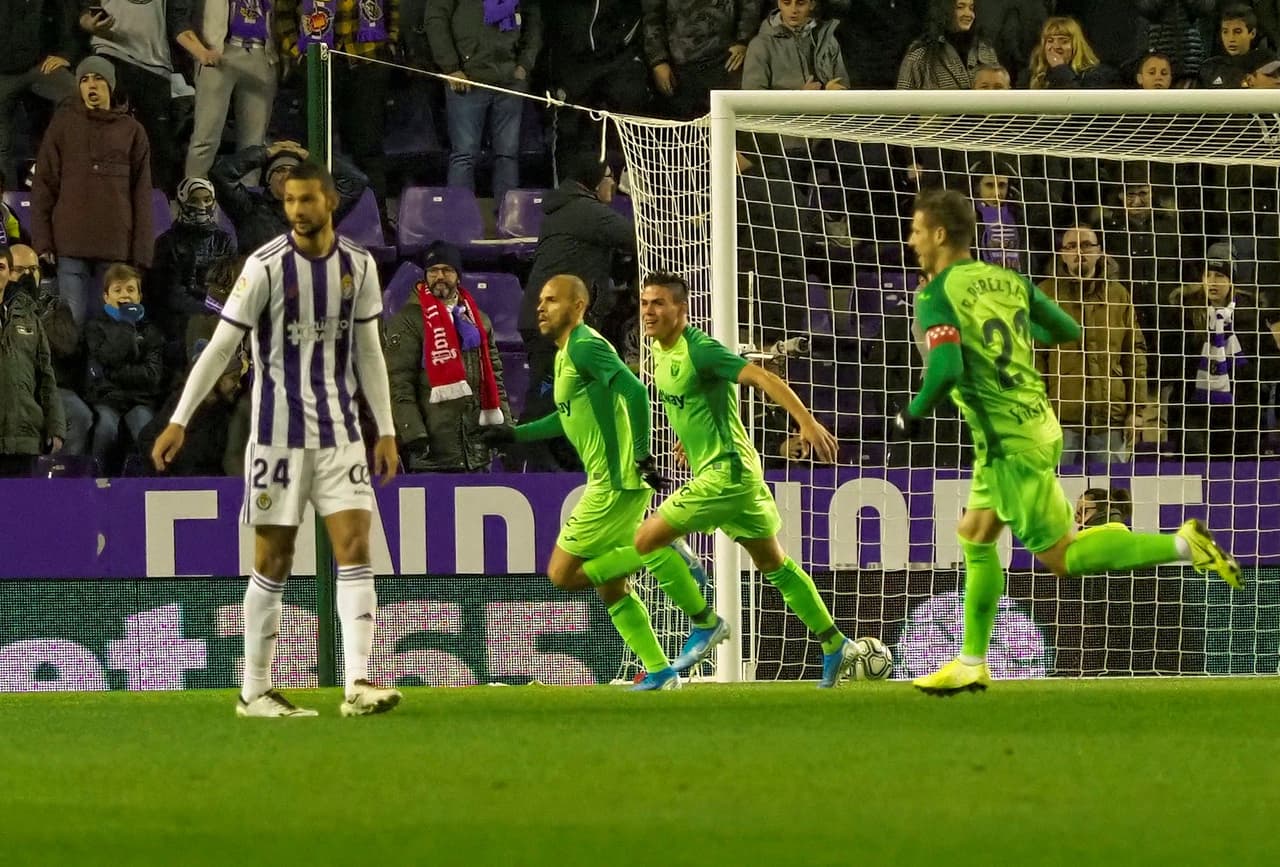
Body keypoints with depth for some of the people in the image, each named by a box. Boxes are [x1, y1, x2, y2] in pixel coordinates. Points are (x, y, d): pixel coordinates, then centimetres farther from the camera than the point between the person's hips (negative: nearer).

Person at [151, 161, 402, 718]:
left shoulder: (359, 266, 4)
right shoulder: (266, 267, -8)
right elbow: (221, 346, -6)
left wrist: (386, 430, 10)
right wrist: (179, 421, -9)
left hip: (340, 433, 3)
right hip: (278, 434, -3)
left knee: (355, 549, -9)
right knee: (273, 561, 0)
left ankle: (358, 685, -13)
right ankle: (254, 692, 10)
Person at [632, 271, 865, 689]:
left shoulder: (700, 350, -18)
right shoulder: (659, 350, 8)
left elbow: (763, 378, -26)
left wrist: (807, 423, -36)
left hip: (726, 472, -10)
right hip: (712, 471, 10)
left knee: (647, 540, -10)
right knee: (774, 564, 16)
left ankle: (703, 623, 2)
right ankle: (835, 646, 21)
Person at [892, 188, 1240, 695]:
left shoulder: (936, 297, -14)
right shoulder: (1007, 280, 9)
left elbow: (946, 369, -28)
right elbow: (1070, 333, 13)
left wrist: (912, 416, -12)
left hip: (1011, 444, -9)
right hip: (1036, 424, 9)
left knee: (1061, 556, -1)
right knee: (974, 537, 17)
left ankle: (1182, 544, -11)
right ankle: (971, 665, 21)